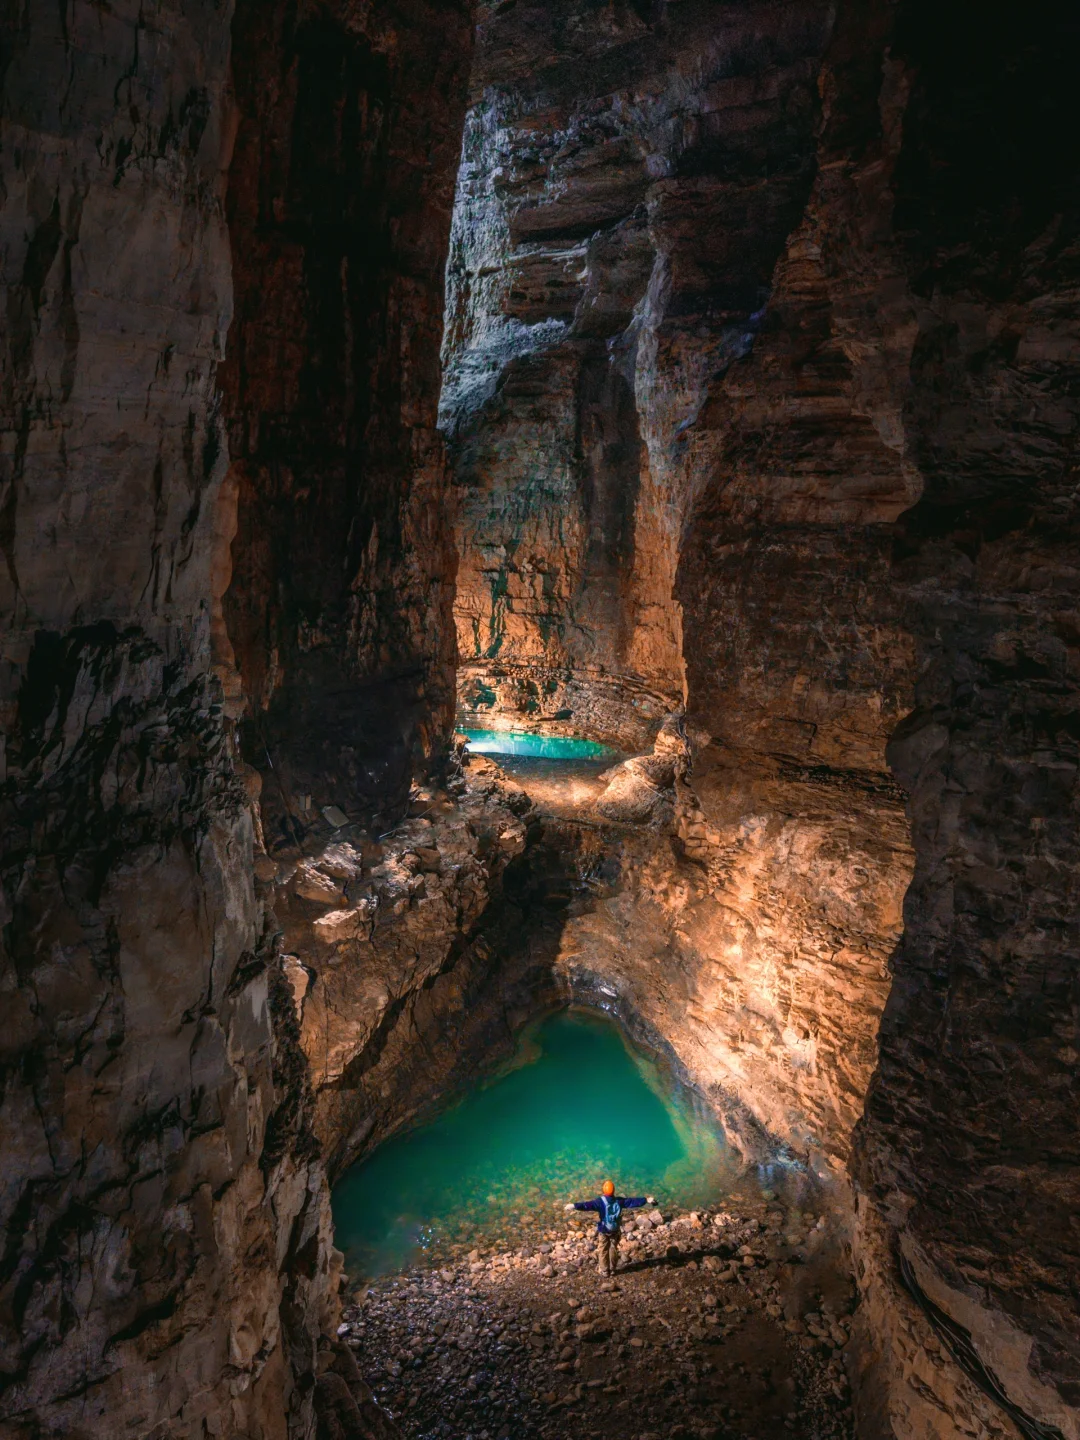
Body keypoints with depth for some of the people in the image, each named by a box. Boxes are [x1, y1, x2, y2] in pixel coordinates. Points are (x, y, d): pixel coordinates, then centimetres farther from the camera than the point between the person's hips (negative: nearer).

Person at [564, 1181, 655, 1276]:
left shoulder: (600, 1201, -21)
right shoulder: (619, 1201, -10)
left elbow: (588, 1205, -34)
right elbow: (632, 1201, -2)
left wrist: (575, 1205, -42)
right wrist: (646, 1200, 8)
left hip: (603, 1231, -3)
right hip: (615, 1230, 3)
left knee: (603, 1250, 12)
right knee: (613, 1249, 19)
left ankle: (604, 1270, 19)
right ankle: (612, 1269, 27)